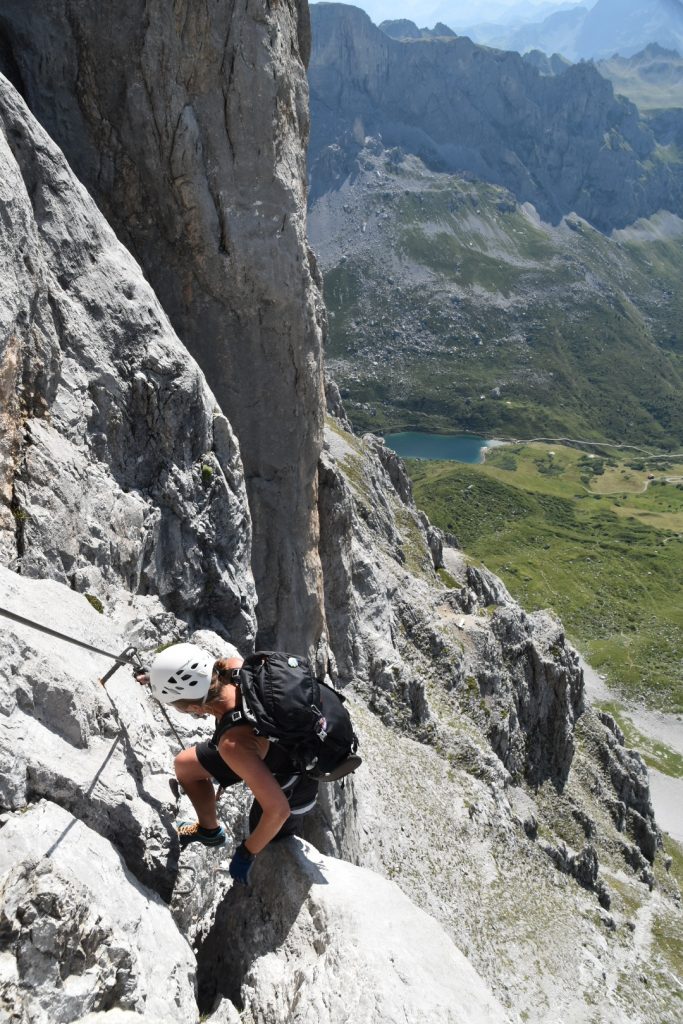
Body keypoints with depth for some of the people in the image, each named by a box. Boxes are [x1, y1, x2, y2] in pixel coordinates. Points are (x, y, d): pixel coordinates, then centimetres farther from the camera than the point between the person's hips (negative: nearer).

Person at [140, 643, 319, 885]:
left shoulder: (234, 745, -44)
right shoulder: (232, 666, -27)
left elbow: (278, 810, -36)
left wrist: (247, 853, -18)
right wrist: (165, 676, 11)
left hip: (287, 786, -6)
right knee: (185, 765, 15)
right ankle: (210, 830, 40)